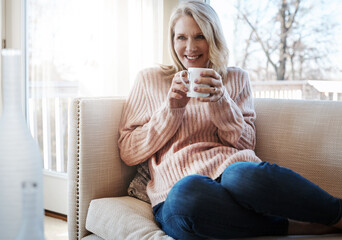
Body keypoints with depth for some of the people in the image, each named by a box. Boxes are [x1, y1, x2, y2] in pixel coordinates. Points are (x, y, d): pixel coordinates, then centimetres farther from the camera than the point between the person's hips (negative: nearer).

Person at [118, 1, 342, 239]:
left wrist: (220, 100, -5)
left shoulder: (236, 79, 19)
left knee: (242, 175, -38)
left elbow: (246, 144, 10)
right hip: (174, 190, 0)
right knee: (185, 194, -39)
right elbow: (128, 153, 9)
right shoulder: (149, 80, 15)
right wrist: (172, 108, -2)